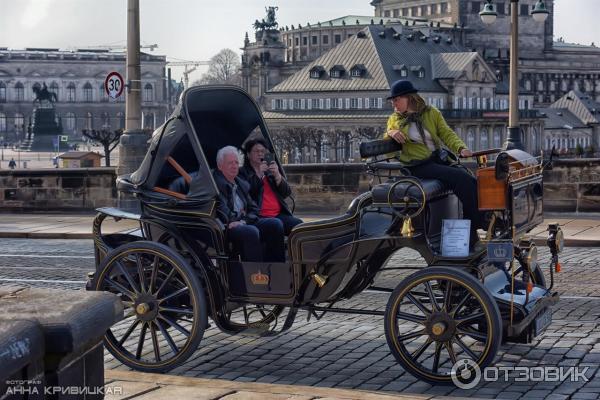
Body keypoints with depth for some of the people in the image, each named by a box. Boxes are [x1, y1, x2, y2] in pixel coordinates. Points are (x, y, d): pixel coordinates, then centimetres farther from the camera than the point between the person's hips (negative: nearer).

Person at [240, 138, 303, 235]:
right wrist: (259, 175, -10)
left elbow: (287, 193, 15)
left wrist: (277, 175, -1)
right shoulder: (243, 173, 10)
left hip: (279, 215, 5)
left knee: (299, 224, -23)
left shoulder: (270, 172, 25)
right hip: (260, 217, -5)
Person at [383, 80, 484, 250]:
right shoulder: (394, 120, 13)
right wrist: (389, 133, -11)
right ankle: (482, 224, -21)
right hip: (418, 167, -3)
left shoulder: (432, 113, 14)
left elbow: (447, 134, 8)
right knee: (460, 178, -27)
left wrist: (461, 148, -11)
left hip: (441, 159, 3)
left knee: (471, 182, -22)